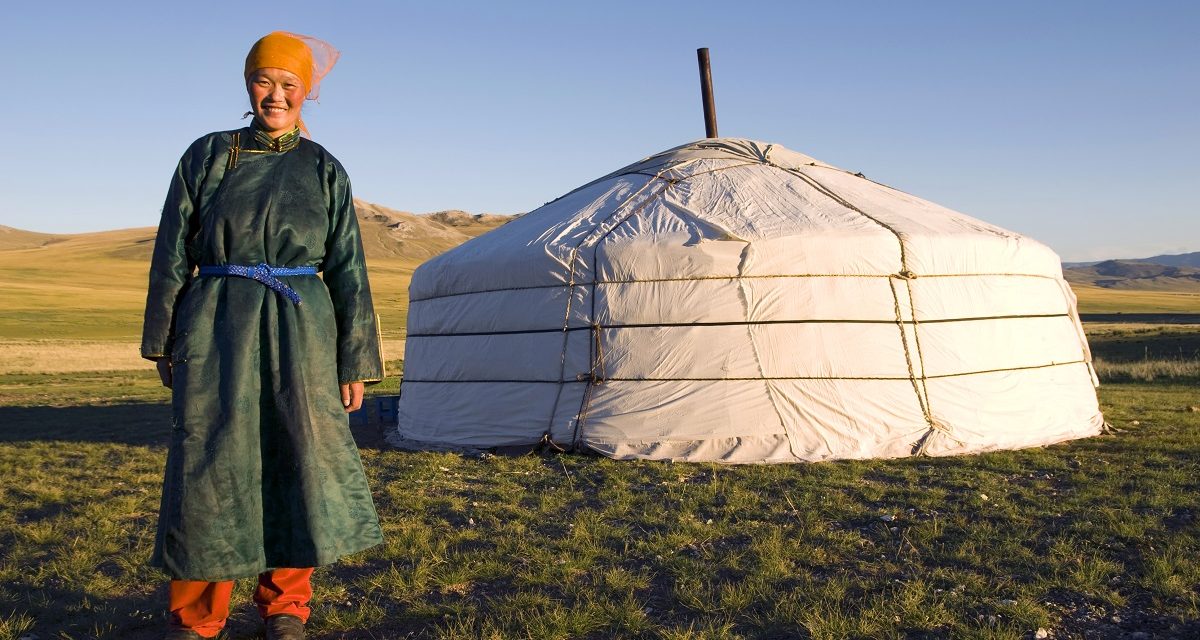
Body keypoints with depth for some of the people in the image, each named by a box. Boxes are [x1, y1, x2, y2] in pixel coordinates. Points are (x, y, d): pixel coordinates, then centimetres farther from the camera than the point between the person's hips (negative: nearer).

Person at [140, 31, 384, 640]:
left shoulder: (324, 170, 7)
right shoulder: (207, 155, 6)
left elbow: (348, 270, 6)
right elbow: (173, 254, 9)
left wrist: (355, 360, 2)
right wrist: (165, 342, 7)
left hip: (301, 333, 1)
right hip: (218, 330, 0)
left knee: (303, 460, 1)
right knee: (211, 467, 1)